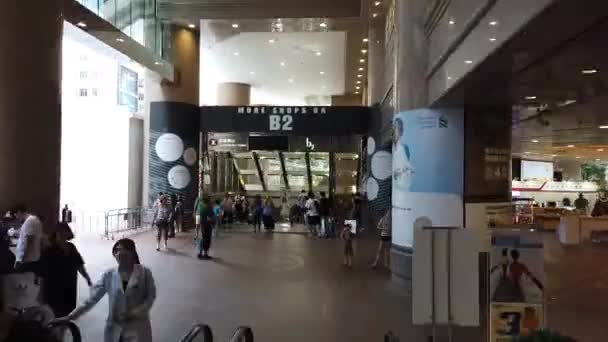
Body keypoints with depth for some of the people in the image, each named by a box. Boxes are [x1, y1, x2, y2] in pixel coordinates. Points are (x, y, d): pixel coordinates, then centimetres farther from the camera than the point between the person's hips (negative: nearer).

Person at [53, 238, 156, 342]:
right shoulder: (109, 275, -3)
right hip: (115, 329, 2)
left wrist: (133, 313, -17)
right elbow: (92, 299, -3)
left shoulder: (144, 273, -9)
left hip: (138, 329, -2)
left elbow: (150, 297, -5)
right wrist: (71, 316, -11)